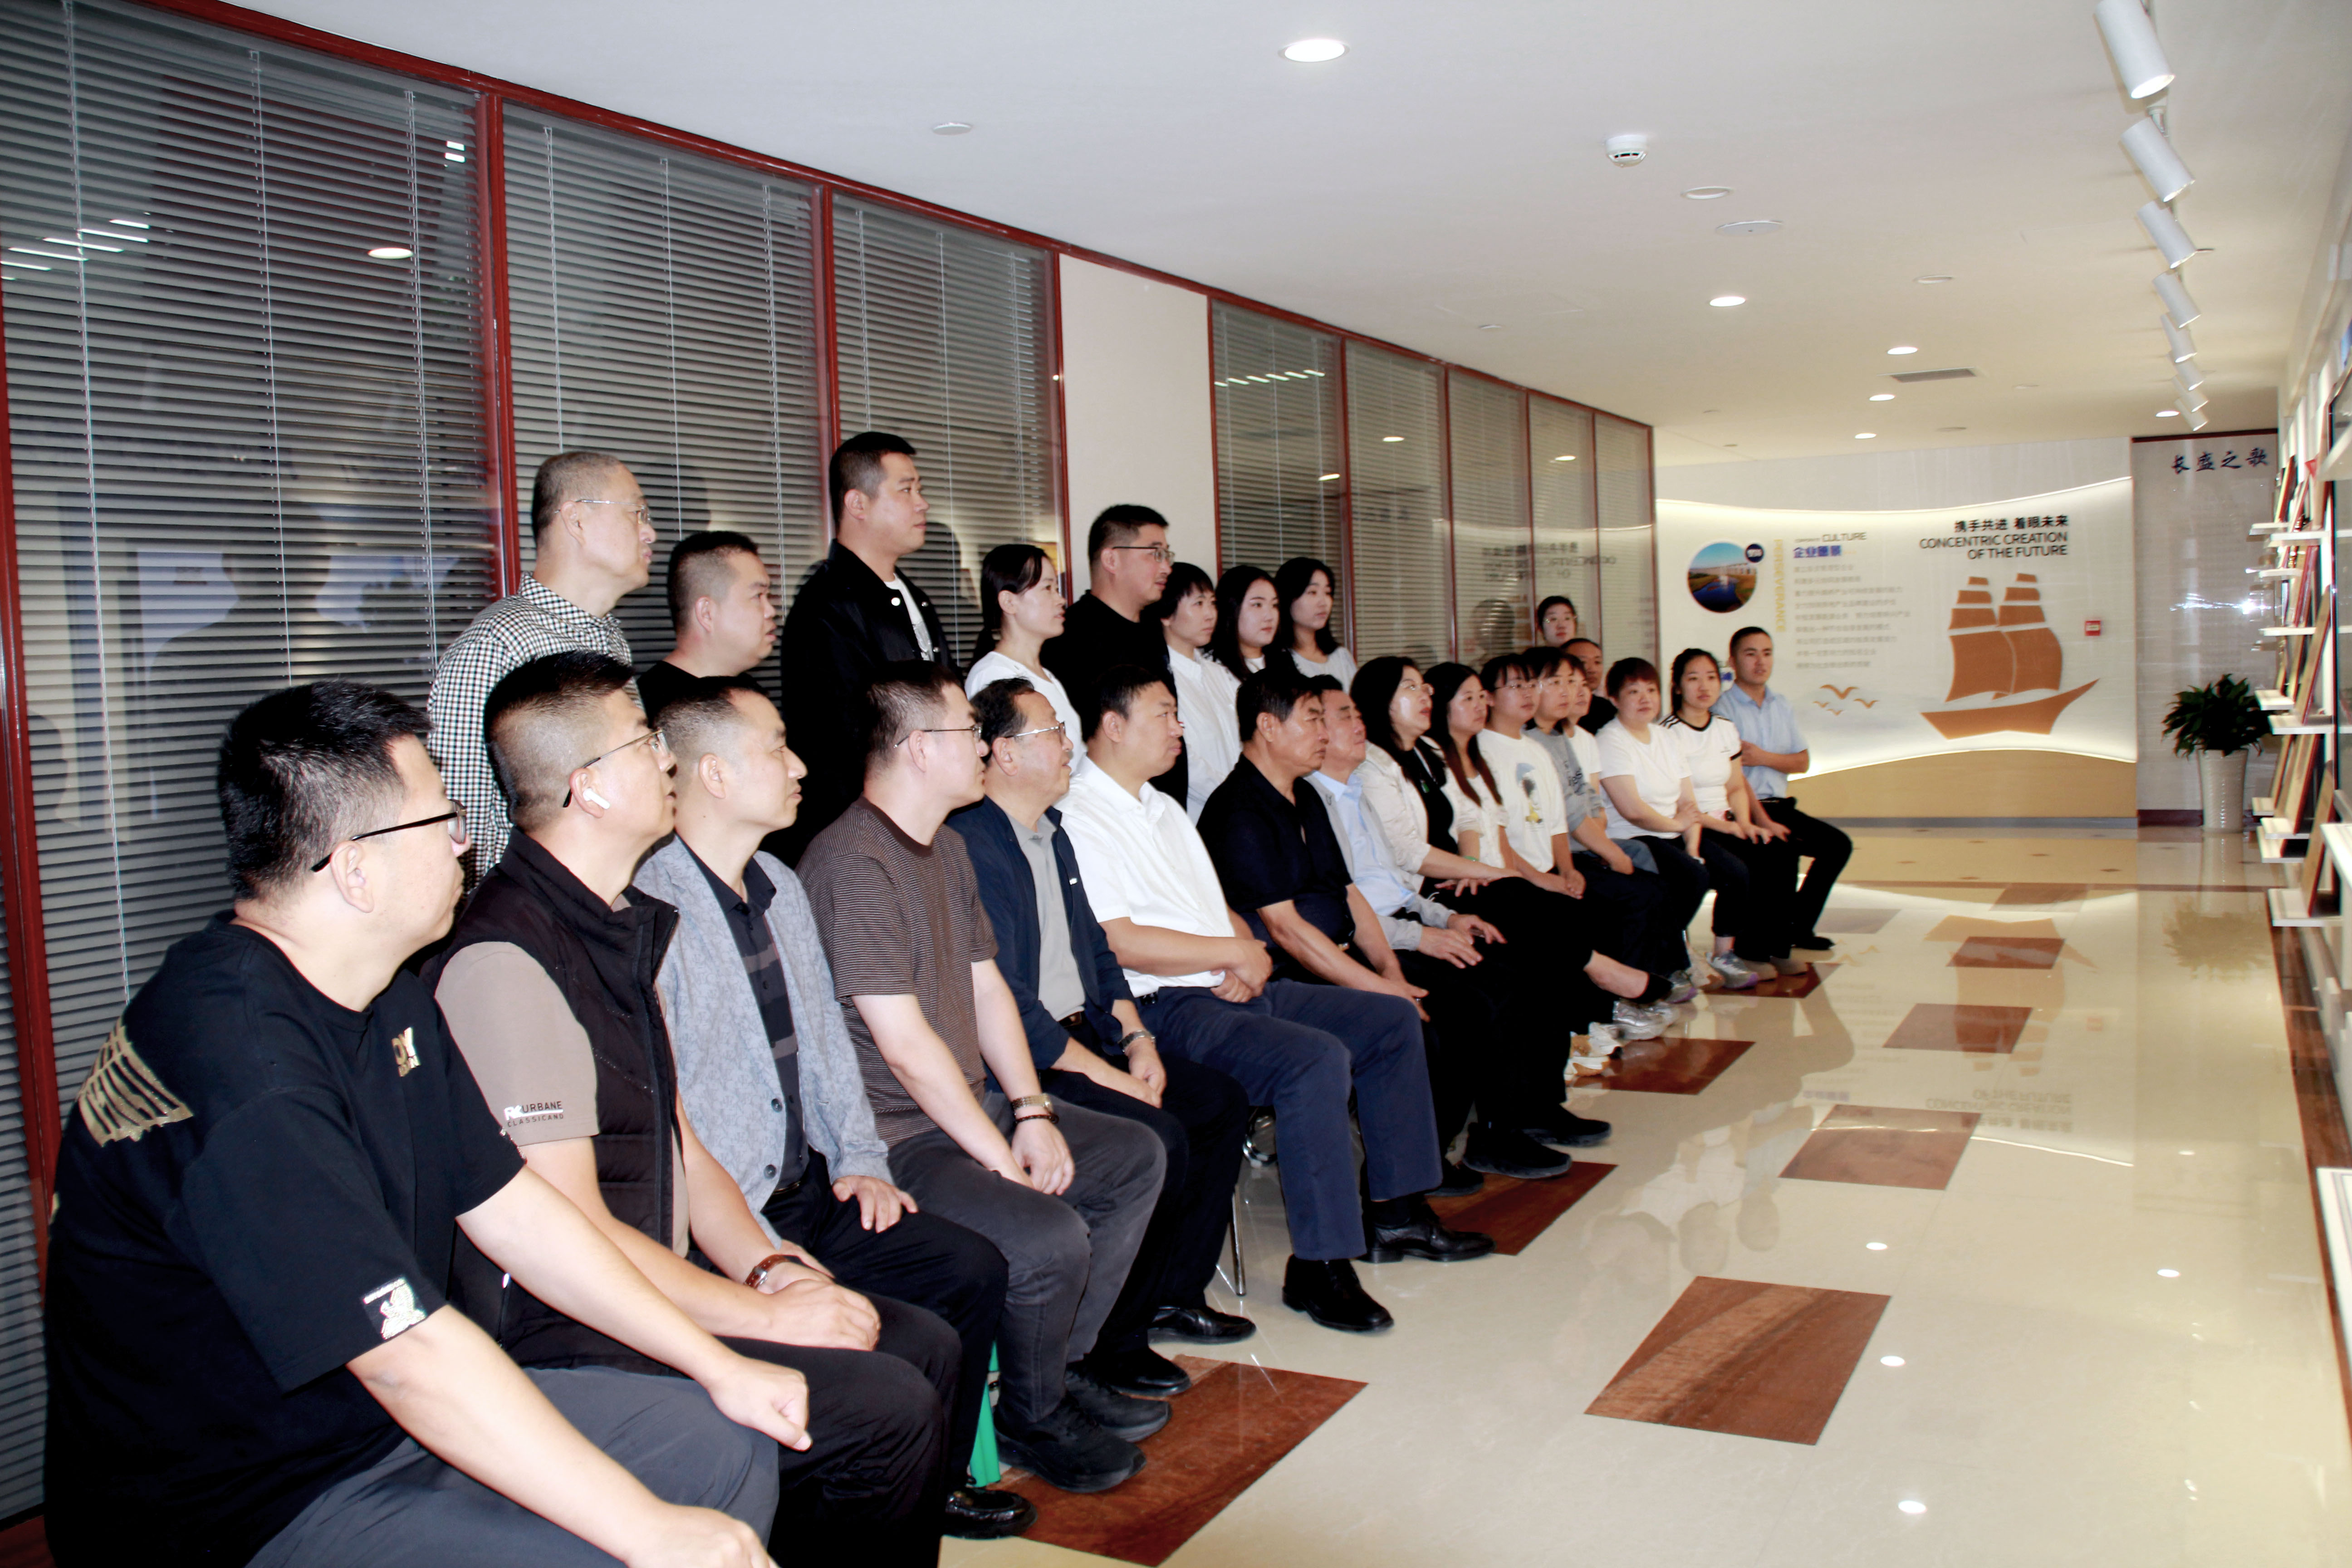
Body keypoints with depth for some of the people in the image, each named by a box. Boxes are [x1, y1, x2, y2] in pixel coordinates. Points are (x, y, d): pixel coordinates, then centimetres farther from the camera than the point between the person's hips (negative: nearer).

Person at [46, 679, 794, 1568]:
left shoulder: (390, 1002, 5)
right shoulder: (237, 1062, -28)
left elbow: (510, 1208, 8)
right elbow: (410, 1356, -30)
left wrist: (717, 1366, 4)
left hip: (396, 1418, 10)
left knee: (727, 1445, 3)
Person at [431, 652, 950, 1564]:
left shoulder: (625, 929, 13)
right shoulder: (505, 962, -20)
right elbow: (569, 1231, -21)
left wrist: (768, 1268, 0)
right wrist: (763, 1314, -16)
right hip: (571, 1342, -10)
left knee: (925, 1346, 5)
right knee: (890, 1411, -18)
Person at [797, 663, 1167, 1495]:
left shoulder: (946, 847, 12)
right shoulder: (855, 863, -21)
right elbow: (904, 1043, -23)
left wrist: (1032, 1113, 1)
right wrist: (1002, 1157, -17)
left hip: (971, 1107, 11)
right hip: (892, 1140, -11)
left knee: (1136, 1157, 12)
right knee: (1048, 1238, -27)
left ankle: (1059, 1369, 19)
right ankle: (1032, 1418, 3)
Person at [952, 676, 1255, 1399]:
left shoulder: (1053, 834, 15)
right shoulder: (972, 847, -18)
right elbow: (1006, 1004, -22)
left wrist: (1136, 1037, 4)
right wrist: (1109, 1075, -19)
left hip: (1087, 1033, 10)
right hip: (1023, 1061, -10)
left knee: (1225, 1103, 4)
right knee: (1159, 1138, -25)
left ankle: (1176, 1291, 15)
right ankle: (1108, 1339, -8)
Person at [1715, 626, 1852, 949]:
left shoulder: (1781, 706, 15)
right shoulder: (1722, 708, -8)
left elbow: (1803, 762, 11)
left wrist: (1764, 758, -10)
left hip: (1780, 806, 7)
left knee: (1837, 844, -5)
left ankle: (1799, 925, 4)